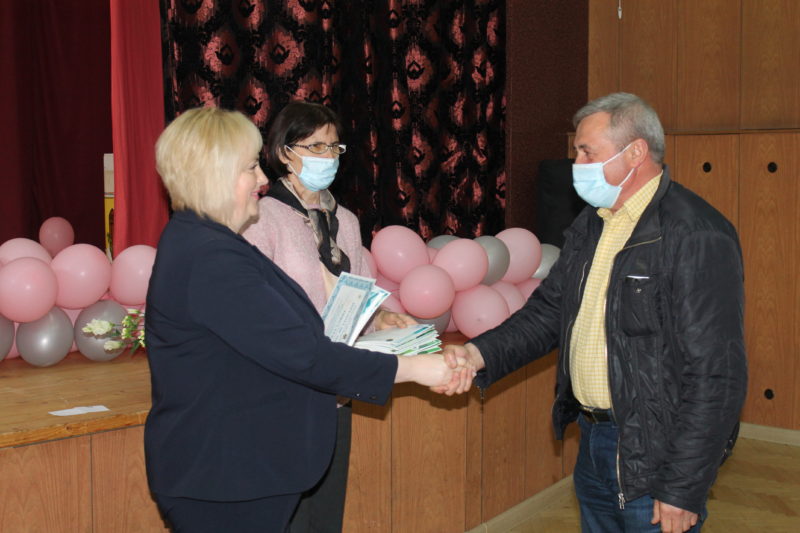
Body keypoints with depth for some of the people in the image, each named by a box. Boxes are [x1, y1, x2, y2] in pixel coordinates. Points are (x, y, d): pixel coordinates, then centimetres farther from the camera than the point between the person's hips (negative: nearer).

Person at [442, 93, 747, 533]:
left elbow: (715, 375, -20)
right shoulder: (589, 225, 8)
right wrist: (481, 353, -6)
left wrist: (684, 490, -19)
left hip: (654, 457, -8)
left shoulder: (699, 237, -19)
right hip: (592, 439, 8)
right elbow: (548, 311, 12)